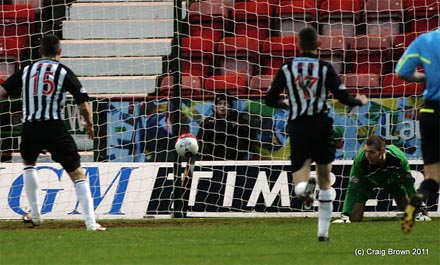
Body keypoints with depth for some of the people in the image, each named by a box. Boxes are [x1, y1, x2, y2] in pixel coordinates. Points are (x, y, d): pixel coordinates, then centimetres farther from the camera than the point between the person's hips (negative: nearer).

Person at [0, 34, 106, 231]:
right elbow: (83, 105, 1)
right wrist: (89, 125, 19)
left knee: (28, 163, 32)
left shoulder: (26, 71, 13)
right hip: (54, 126, -3)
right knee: (77, 173, 1)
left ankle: (35, 214, 27)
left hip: (29, 128, 3)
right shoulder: (64, 72, 4)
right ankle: (91, 222, -11)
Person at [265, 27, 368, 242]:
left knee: (299, 186, -1)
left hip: (297, 127, 0)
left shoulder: (286, 69, 1)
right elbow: (343, 97, -6)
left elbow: (270, 99, 5)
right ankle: (323, 231, 14)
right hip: (322, 126, 0)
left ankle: (305, 186, -39)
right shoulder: (325, 68, -4)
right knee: (325, 182, 15)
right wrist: (360, 101, 16)